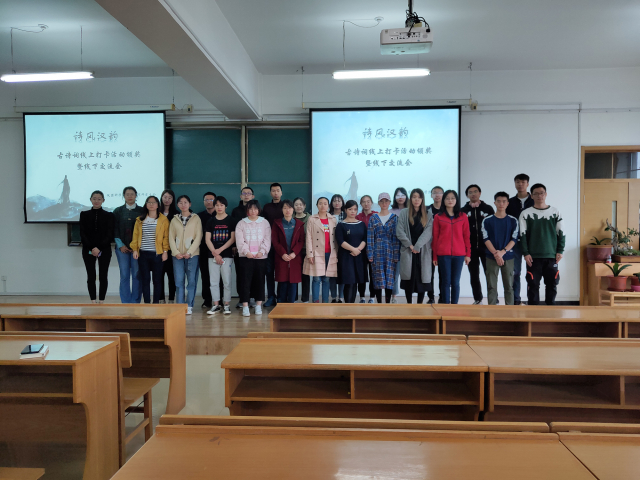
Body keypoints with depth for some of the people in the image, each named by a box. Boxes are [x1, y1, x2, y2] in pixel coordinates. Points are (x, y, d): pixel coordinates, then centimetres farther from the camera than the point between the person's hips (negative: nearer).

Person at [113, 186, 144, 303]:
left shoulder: (141, 211, 6)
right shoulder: (118, 211, 10)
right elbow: (115, 230, 7)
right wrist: (121, 245, -4)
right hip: (122, 248, 1)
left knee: (137, 275, -2)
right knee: (124, 276, 1)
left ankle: (135, 302, 7)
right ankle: (126, 302, 8)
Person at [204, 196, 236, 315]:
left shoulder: (231, 221, 2)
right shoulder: (211, 222, 10)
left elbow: (233, 238, -3)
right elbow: (207, 239, 5)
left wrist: (220, 250, -10)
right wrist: (215, 253, -7)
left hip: (227, 255, -3)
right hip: (213, 256, 3)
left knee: (227, 281, -2)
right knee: (214, 281, 3)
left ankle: (227, 305, 7)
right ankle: (216, 305, 12)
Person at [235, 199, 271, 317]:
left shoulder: (265, 223, 9)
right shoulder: (241, 223, 7)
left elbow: (267, 240, 2)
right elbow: (240, 241, -2)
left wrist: (262, 251, -12)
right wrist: (246, 252, -15)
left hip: (261, 257, 1)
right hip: (246, 256, -1)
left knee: (260, 280, 4)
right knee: (246, 280, -4)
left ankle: (258, 305, 12)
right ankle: (245, 306, -1)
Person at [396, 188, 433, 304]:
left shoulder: (428, 214, 8)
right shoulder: (404, 213, 7)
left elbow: (428, 232, -4)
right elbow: (399, 232, -2)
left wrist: (417, 246, -15)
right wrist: (410, 245, -11)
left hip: (423, 251, 1)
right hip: (407, 251, 0)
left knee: (423, 277, 0)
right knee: (408, 277, 0)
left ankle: (420, 304, 9)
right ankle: (409, 303, 10)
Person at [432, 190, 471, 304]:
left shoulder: (463, 217, 8)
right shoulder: (438, 217, 5)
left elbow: (466, 236, 8)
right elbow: (435, 237, 5)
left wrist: (468, 254, 3)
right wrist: (435, 256, 3)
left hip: (459, 254, 1)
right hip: (443, 254, -1)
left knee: (455, 282, 4)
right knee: (446, 282, 1)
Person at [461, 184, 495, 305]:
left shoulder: (488, 209, 6)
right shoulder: (463, 211, 7)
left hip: (486, 246, -1)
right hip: (471, 248, 1)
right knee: (474, 275, 7)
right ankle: (477, 299, 17)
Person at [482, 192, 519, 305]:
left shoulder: (513, 221, 6)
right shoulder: (487, 220, 3)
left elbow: (514, 239, 0)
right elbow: (486, 239, -2)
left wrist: (502, 252, -14)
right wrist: (496, 253, -14)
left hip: (508, 257, 1)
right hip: (491, 257, -1)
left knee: (509, 286, 4)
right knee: (491, 286, 1)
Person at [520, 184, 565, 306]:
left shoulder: (555, 212, 7)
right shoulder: (526, 213, 1)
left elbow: (561, 233, 8)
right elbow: (523, 235, -1)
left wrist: (560, 251, 0)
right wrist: (526, 253, -8)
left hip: (551, 255, 2)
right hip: (533, 256, -2)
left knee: (552, 283, 6)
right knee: (533, 284, 1)